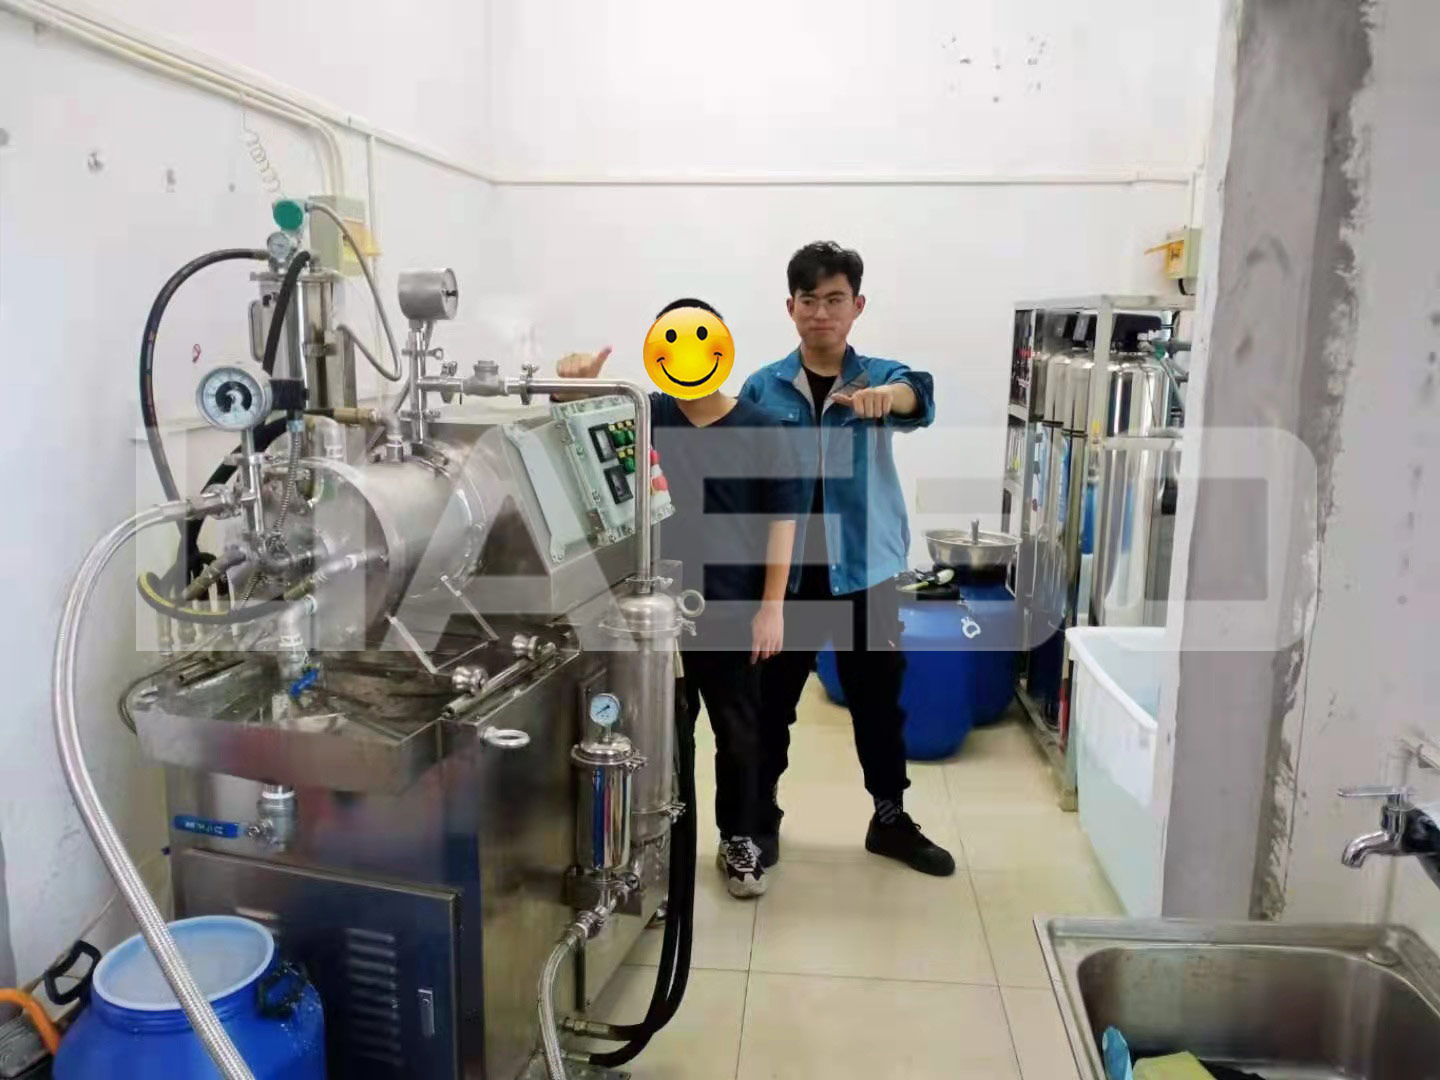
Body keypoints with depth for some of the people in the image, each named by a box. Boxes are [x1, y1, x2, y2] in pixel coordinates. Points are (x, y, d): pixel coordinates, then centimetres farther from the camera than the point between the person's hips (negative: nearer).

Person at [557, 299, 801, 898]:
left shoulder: (757, 428, -4)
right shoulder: (646, 417, 1)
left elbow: (781, 518, -3)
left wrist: (772, 606, -6)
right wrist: (579, 385, -25)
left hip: (732, 609, -1)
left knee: (738, 731, 12)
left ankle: (739, 840, 31)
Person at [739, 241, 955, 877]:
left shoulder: (882, 377, 0)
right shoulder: (763, 388, 1)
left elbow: (919, 397, -24)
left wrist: (885, 396, -48)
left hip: (865, 572, 0)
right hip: (785, 573, 0)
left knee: (879, 702, 12)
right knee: (771, 702, 10)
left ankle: (890, 819, 31)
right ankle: (761, 816, 30)